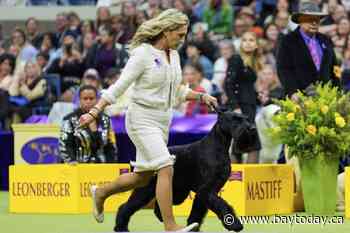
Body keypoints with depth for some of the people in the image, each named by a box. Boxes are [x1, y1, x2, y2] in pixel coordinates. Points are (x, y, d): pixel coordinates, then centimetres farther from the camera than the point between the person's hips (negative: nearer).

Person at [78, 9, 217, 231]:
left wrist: (201, 96, 9)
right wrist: (94, 112, -21)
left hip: (163, 121, 9)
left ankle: (100, 193, 38)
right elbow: (118, 87, -14)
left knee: (143, 176, 15)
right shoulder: (143, 54, -13)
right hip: (143, 119, -9)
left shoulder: (174, 55, 9)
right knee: (166, 169, -20)